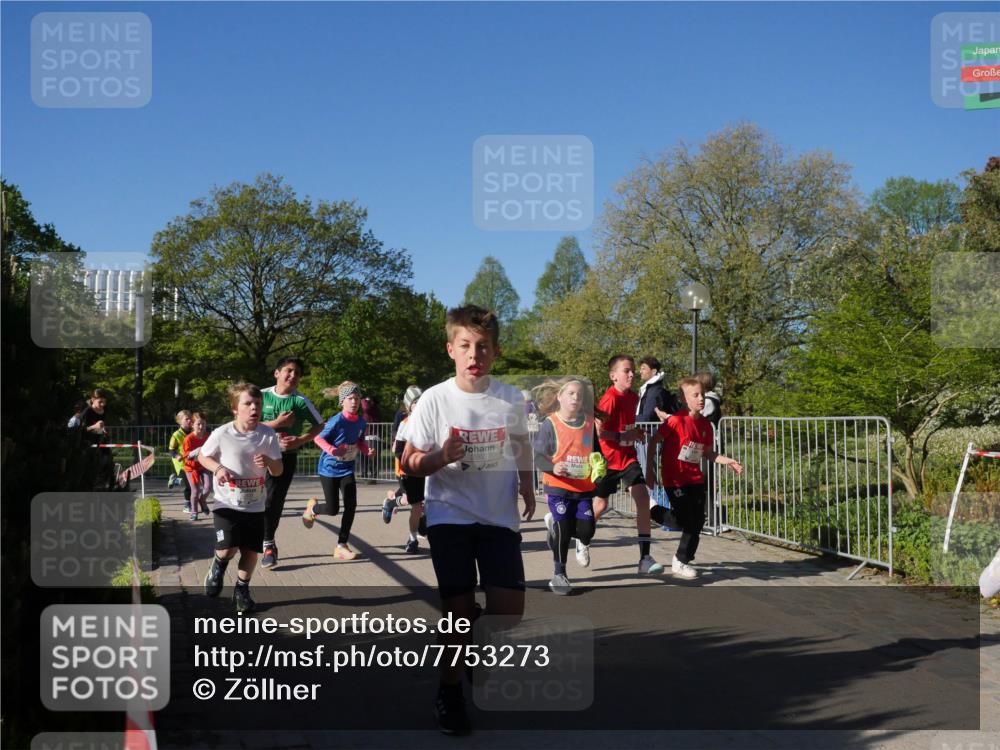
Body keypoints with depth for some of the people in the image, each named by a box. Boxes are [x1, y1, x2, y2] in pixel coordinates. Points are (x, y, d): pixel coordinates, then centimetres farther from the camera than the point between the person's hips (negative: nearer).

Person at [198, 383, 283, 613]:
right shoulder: (222, 434, -14)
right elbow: (202, 456, 2)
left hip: (255, 505, 3)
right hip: (227, 503, -2)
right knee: (228, 548, -15)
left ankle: (242, 590, 28)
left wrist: (268, 461, -25)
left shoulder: (268, 435, -8)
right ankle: (219, 564, 22)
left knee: (251, 549, 5)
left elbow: (278, 471, -2)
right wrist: (218, 468, -17)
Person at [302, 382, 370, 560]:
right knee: (333, 510, 0)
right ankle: (313, 507, 35)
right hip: (329, 468, -5)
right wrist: (332, 450, -31)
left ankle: (342, 546, 4)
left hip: (347, 469, 5)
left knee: (351, 505, -6)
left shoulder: (361, 421, -4)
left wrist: (367, 450, -9)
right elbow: (318, 438, -14)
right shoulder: (336, 421, -22)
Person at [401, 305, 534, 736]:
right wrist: (442, 458, -24)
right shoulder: (434, 400, -10)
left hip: (499, 517, 2)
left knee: (511, 610, -1)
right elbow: (409, 464, -6)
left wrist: (526, 483, 8)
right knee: (460, 610, 0)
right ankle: (450, 691, 22)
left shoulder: (512, 399, -3)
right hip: (450, 517, -2)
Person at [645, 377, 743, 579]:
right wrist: (650, 470, -11)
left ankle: (682, 561, 20)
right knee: (689, 522, -8)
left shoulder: (705, 424, 4)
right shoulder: (676, 420, -15)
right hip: (674, 480, -6)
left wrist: (727, 461, 4)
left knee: (698, 522, 6)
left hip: (695, 480, 6)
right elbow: (653, 442, -10)